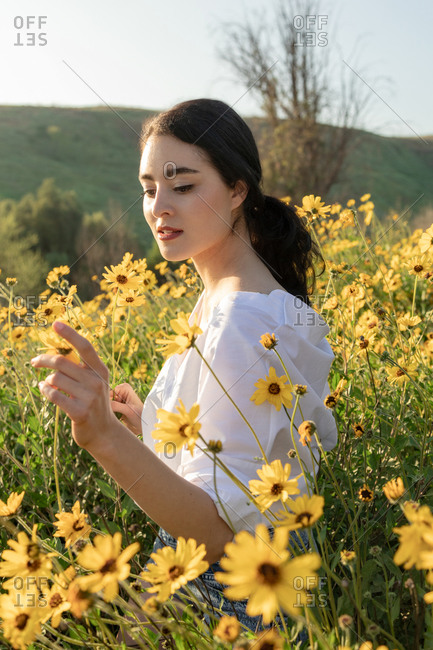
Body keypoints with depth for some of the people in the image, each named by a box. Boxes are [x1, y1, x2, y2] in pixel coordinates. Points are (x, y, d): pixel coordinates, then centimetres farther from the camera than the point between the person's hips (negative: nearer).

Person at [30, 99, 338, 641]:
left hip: (224, 596, -8)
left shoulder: (242, 322, -28)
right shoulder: (223, 298, 2)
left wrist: (106, 436, -41)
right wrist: (147, 423, 11)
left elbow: (221, 534, -30)